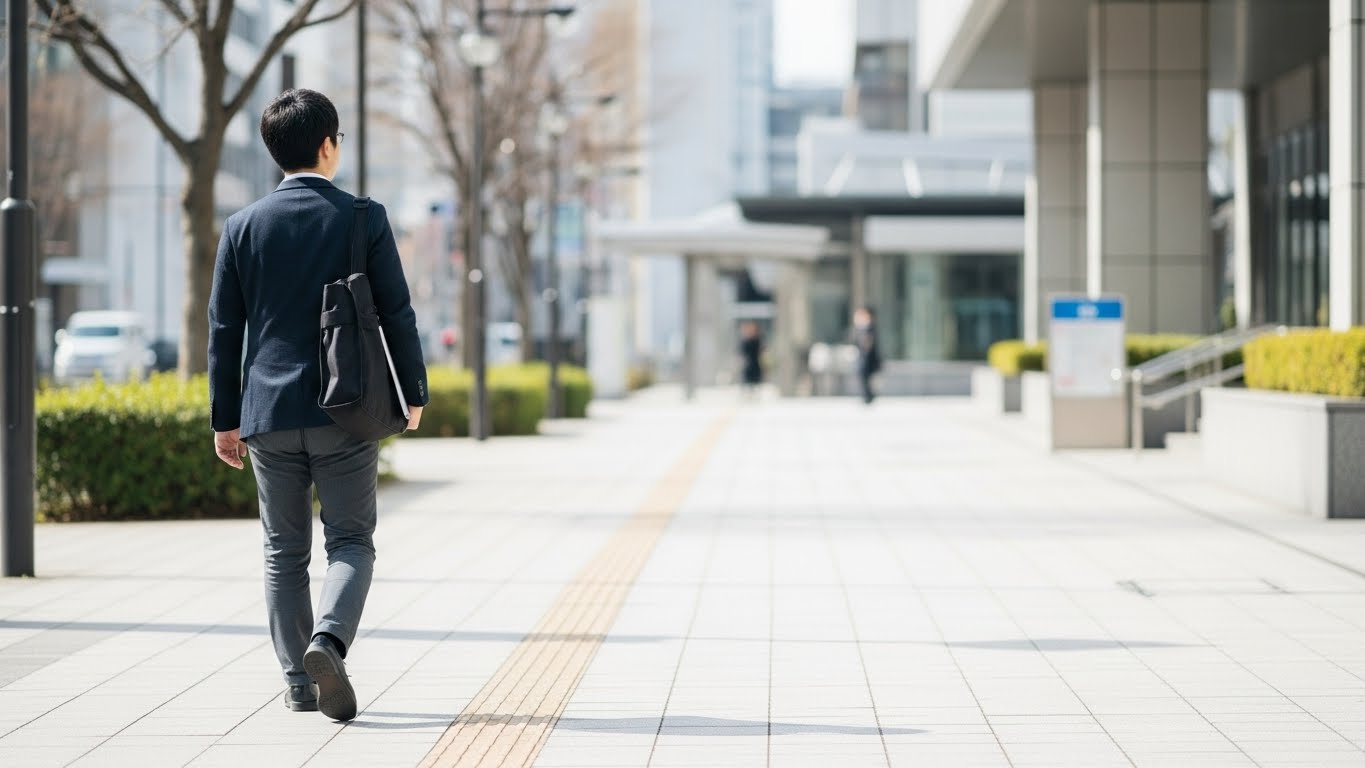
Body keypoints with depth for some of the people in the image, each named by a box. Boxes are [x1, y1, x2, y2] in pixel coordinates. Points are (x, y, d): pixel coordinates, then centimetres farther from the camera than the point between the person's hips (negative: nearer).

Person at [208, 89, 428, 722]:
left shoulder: (244, 227, 2)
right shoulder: (364, 220, -4)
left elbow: (224, 330, 5)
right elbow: (397, 315, -2)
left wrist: (225, 418, 11)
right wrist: (412, 393, 11)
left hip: (268, 412, 2)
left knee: (285, 551, 11)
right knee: (351, 542, 5)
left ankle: (298, 683, 11)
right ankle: (328, 640, -21)